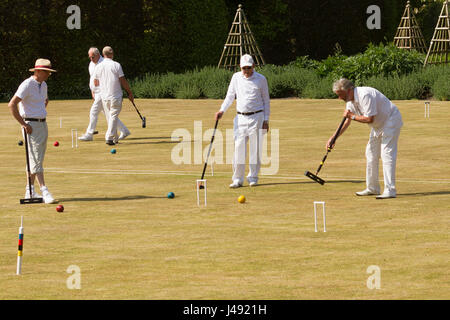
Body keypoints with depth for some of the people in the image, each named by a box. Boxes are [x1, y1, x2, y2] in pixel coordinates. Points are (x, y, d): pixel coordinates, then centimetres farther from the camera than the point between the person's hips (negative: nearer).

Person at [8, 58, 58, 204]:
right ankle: (44, 192, -17)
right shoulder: (27, 85, -15)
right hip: (31, 125, -9)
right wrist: (23, 124, -18)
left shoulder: (43, 85, 12)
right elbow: (12, 104, -20)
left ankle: (29, 191, 17)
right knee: (36, 160, -11)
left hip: (43, 124, 9)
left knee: (36, 159, 11)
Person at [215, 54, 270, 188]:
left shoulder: (261, 79, 0)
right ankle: (237, 179, 1)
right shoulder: (236, 77, 7)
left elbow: (266, 100, 5)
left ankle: (253, 177, 10)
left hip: (256, 117, -2)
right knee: (239, 148, -4)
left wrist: (266, 120, 0)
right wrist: (222, 110, -5)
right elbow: (230, 96, 11)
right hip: (241, 117, 2)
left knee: (255, 149, 0)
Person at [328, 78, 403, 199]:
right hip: (378, 125, 10)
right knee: (371, 155, 10)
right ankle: (372, 188, 18)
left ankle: (390, 190, -19)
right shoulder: (351, 100, 2)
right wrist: (333, 138, 3)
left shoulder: (365, 95, -29)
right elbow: (346, 121, 10)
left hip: (391, 122, -10)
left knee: (387, 155, -16)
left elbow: (369, 119, -29)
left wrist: (352, 116, -17)